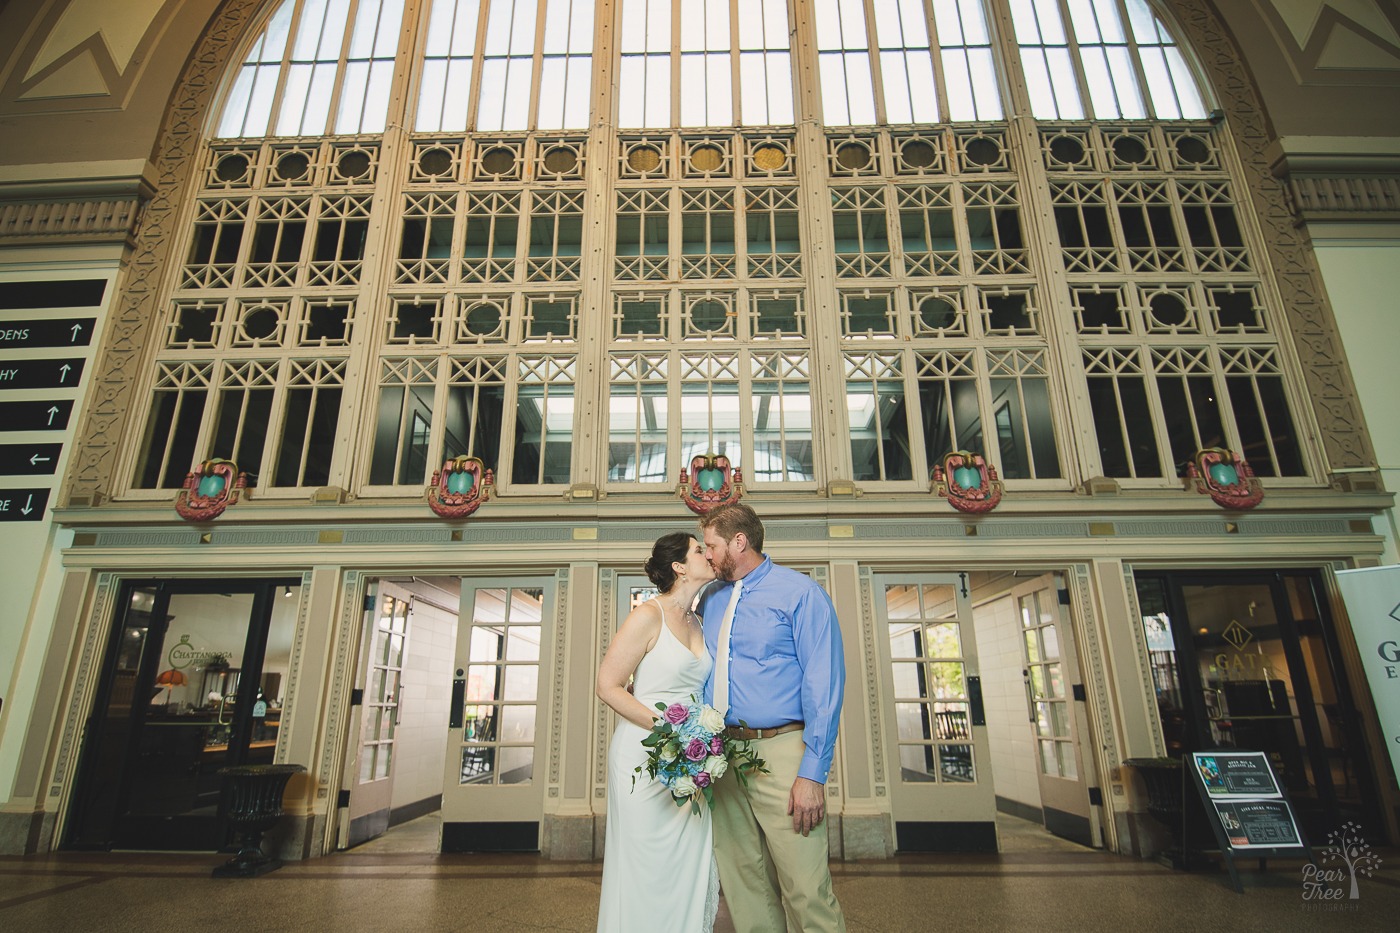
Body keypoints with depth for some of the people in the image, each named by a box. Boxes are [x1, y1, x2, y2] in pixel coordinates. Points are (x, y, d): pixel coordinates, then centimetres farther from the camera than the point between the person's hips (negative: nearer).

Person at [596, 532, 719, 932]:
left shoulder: (697, 623, 11)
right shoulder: (648, 615, -12)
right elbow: (607, 686, -12)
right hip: (645, 756, -7)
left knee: (691, 868, 10)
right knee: (647, 871, 4)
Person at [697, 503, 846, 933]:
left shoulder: (799, 592, -5)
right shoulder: (710, 599, 13)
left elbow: (825, 685, -10)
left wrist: (813, 773, -15)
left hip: (781, 750, -6)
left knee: (806, 889, -3)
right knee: (741, 884, 14)